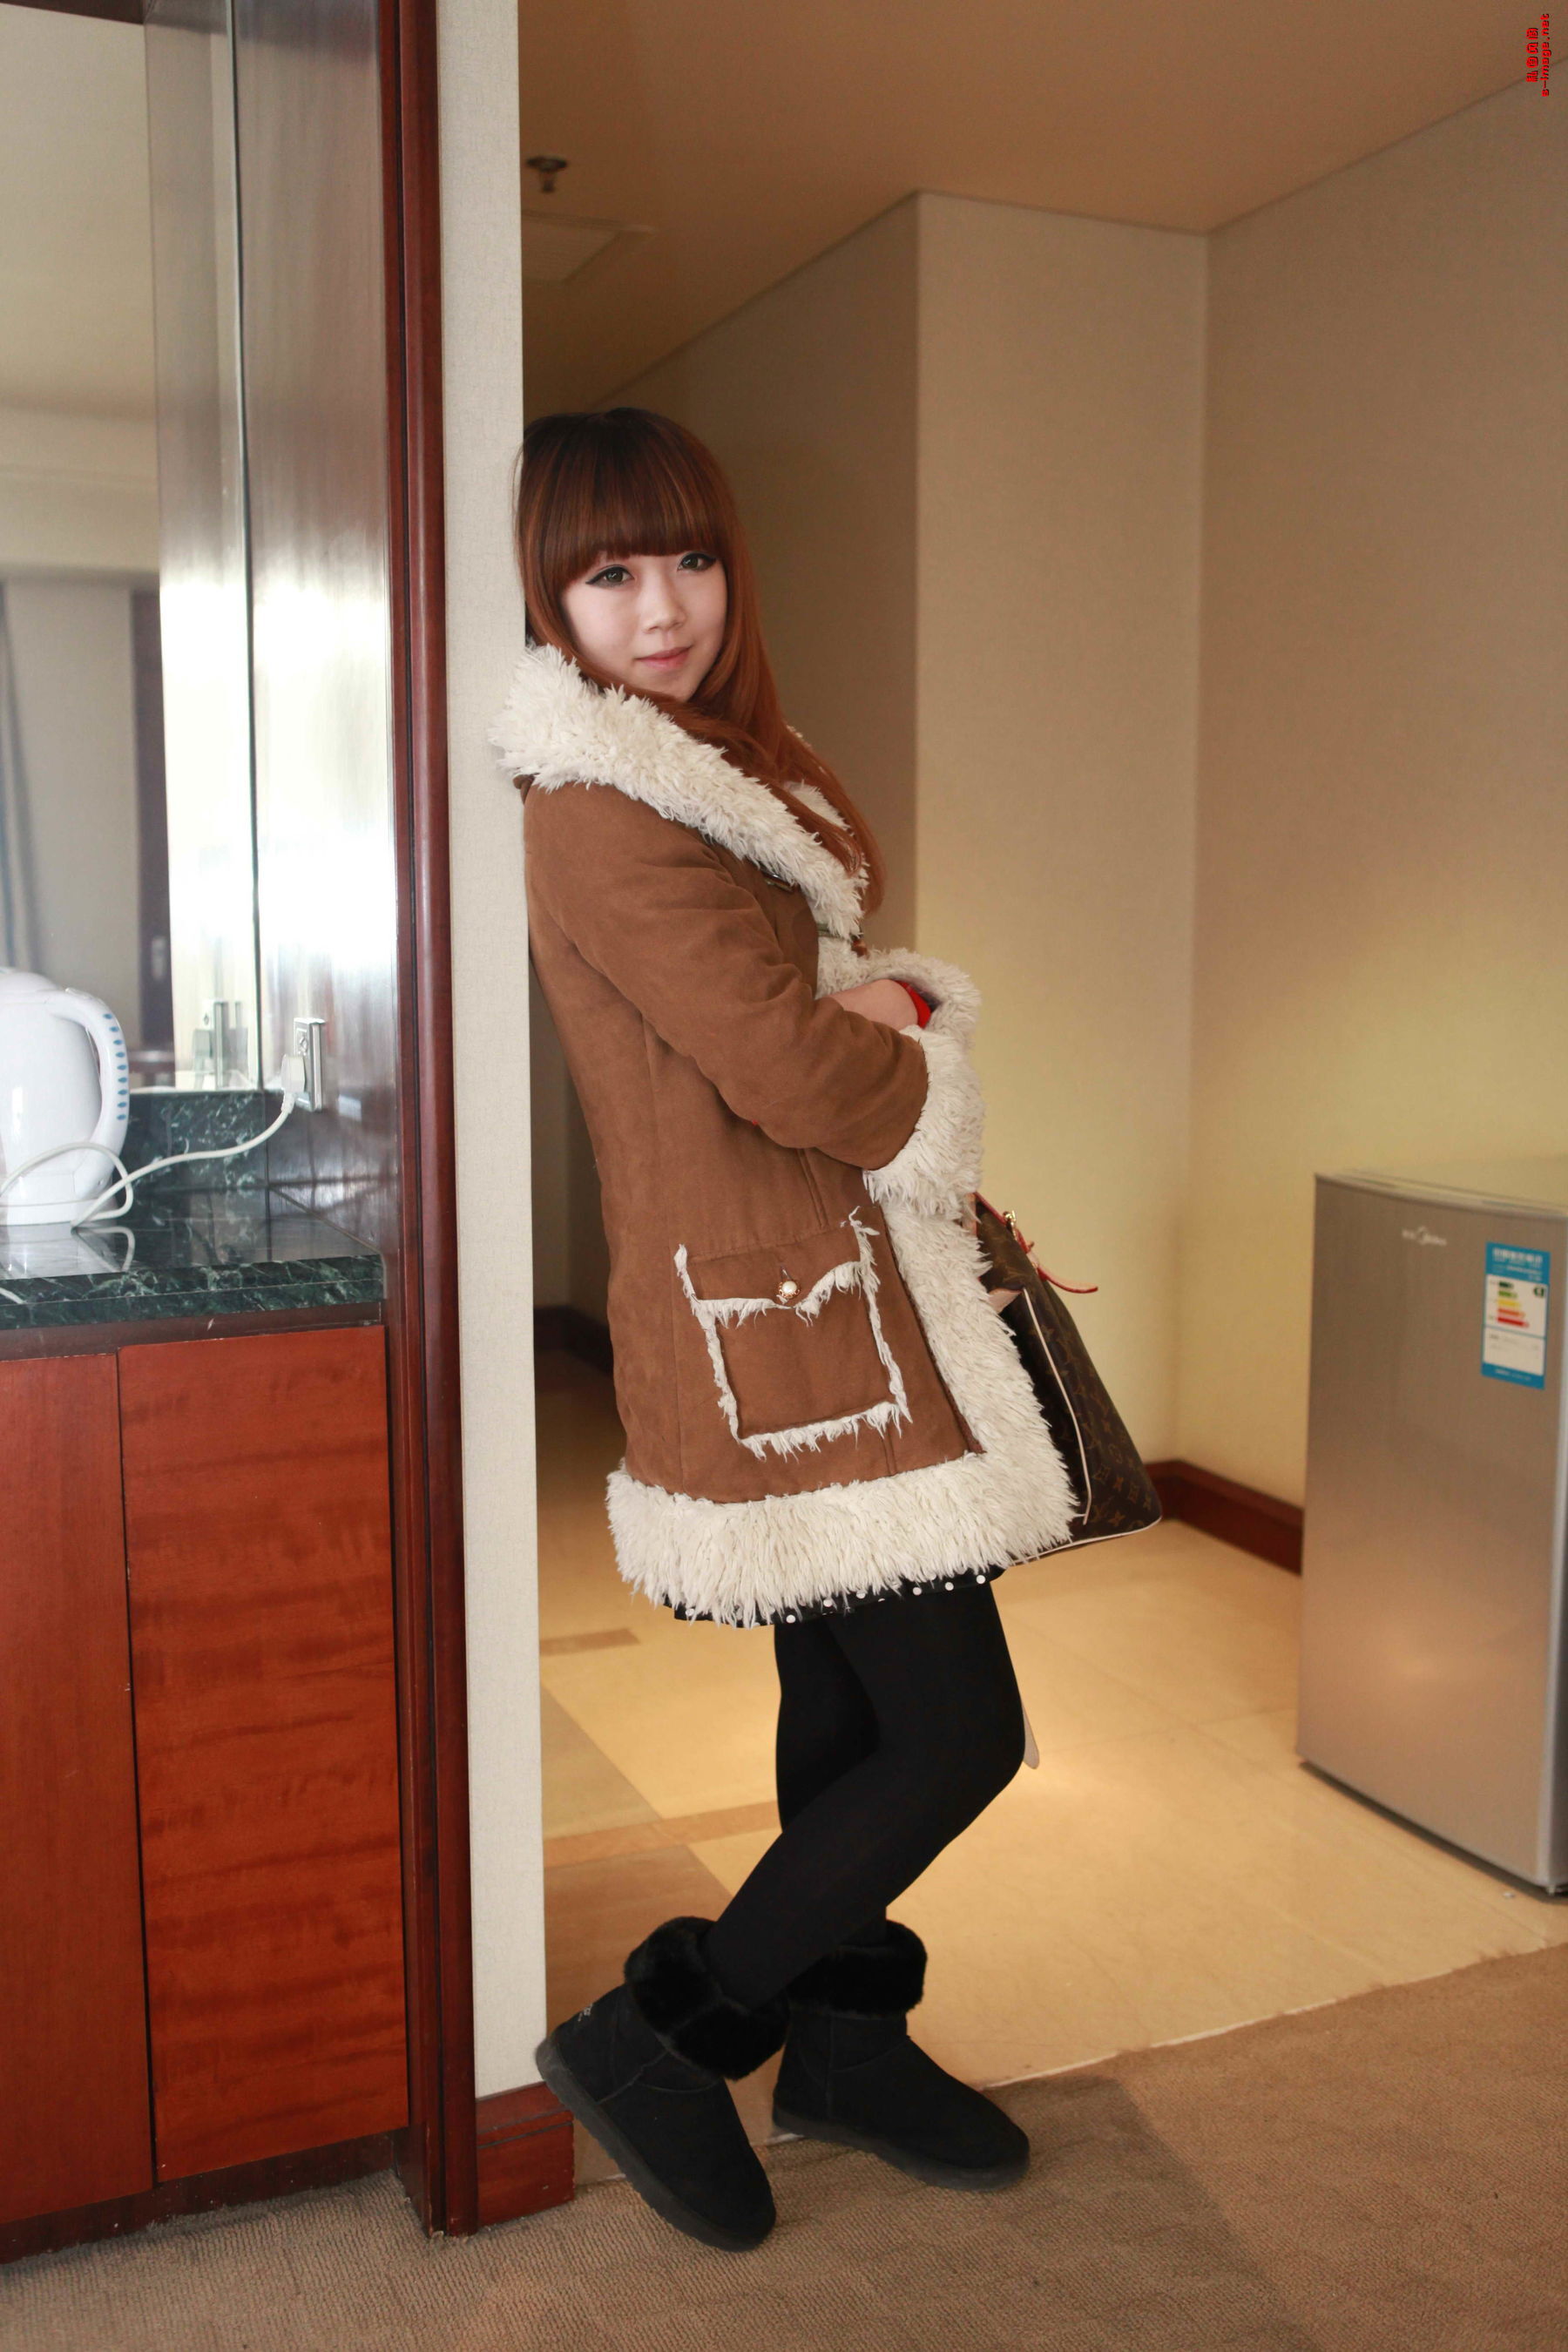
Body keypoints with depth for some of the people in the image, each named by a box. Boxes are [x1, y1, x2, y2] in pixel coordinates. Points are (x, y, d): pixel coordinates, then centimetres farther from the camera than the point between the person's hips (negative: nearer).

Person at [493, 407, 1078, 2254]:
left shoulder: (706, 773, 16)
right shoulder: (607, 815, -18)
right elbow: (794, 1072, -22)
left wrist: (872, 1006, -4)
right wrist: (913, 1048, -2)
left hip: (809, 1308, 10)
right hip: (771, 1327, -10)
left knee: (848, 1708, 18)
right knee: (958, 1733, -4)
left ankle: (844, 2047, 35)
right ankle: (660, 2039, 10)